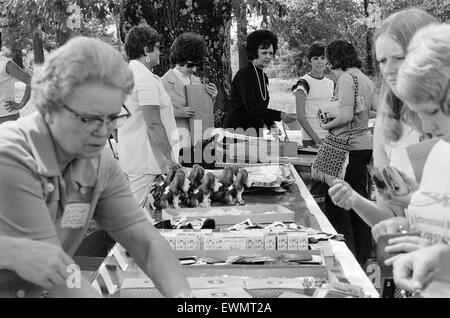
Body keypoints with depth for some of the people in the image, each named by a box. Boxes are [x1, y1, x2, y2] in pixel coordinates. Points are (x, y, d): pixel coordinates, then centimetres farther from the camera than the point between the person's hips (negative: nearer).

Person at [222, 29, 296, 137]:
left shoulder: (264, 77, 14)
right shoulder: (244, 75, -12)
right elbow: (251, 107, -23)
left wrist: (271, 125, 3)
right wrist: (279, 115, -31)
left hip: (256, 132, 8)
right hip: (237, 128, -8)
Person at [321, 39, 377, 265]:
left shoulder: (346, 79, -14)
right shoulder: (367, 80, 12)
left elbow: (346, 116, -21)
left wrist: (327, 125, -6)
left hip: (348, 147, -9)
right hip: (365, 144, 9)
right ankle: (363, 254, 23)